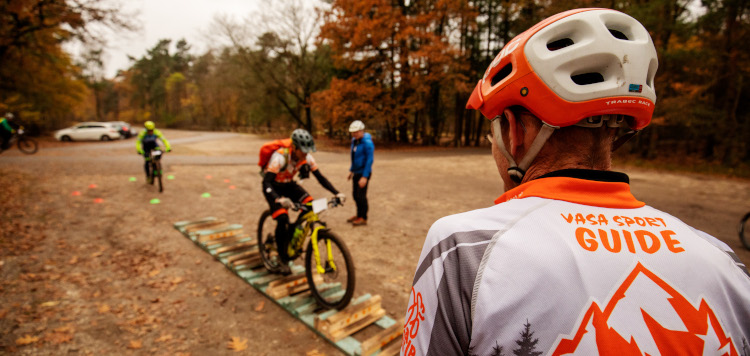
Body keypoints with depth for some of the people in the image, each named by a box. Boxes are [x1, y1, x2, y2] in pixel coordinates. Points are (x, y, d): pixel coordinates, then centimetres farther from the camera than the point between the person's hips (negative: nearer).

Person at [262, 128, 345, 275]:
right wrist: (279, 199, -59)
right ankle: (283, 260, -5)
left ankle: (292, 237, 5)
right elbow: (266, 183, -40)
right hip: (274, 187, -5)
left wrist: (336, 193, -25)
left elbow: (320, 177, -11)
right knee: (283, 219, -24)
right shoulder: (280, 157, -34)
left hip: (289, 184, 5)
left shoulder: (307, 158, -18)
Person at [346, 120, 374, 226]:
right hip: (356, 173, 8)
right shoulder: (354, 141, 8)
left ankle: (363, 218, 10)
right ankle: (359, 215, 29)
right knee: (355, 195, 14)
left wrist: (364, 177, -22)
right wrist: (351, 170, 20)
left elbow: (369, 160, -20)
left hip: (363, 173, -8)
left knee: (361, 196, -3)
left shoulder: (367, 143, -18)